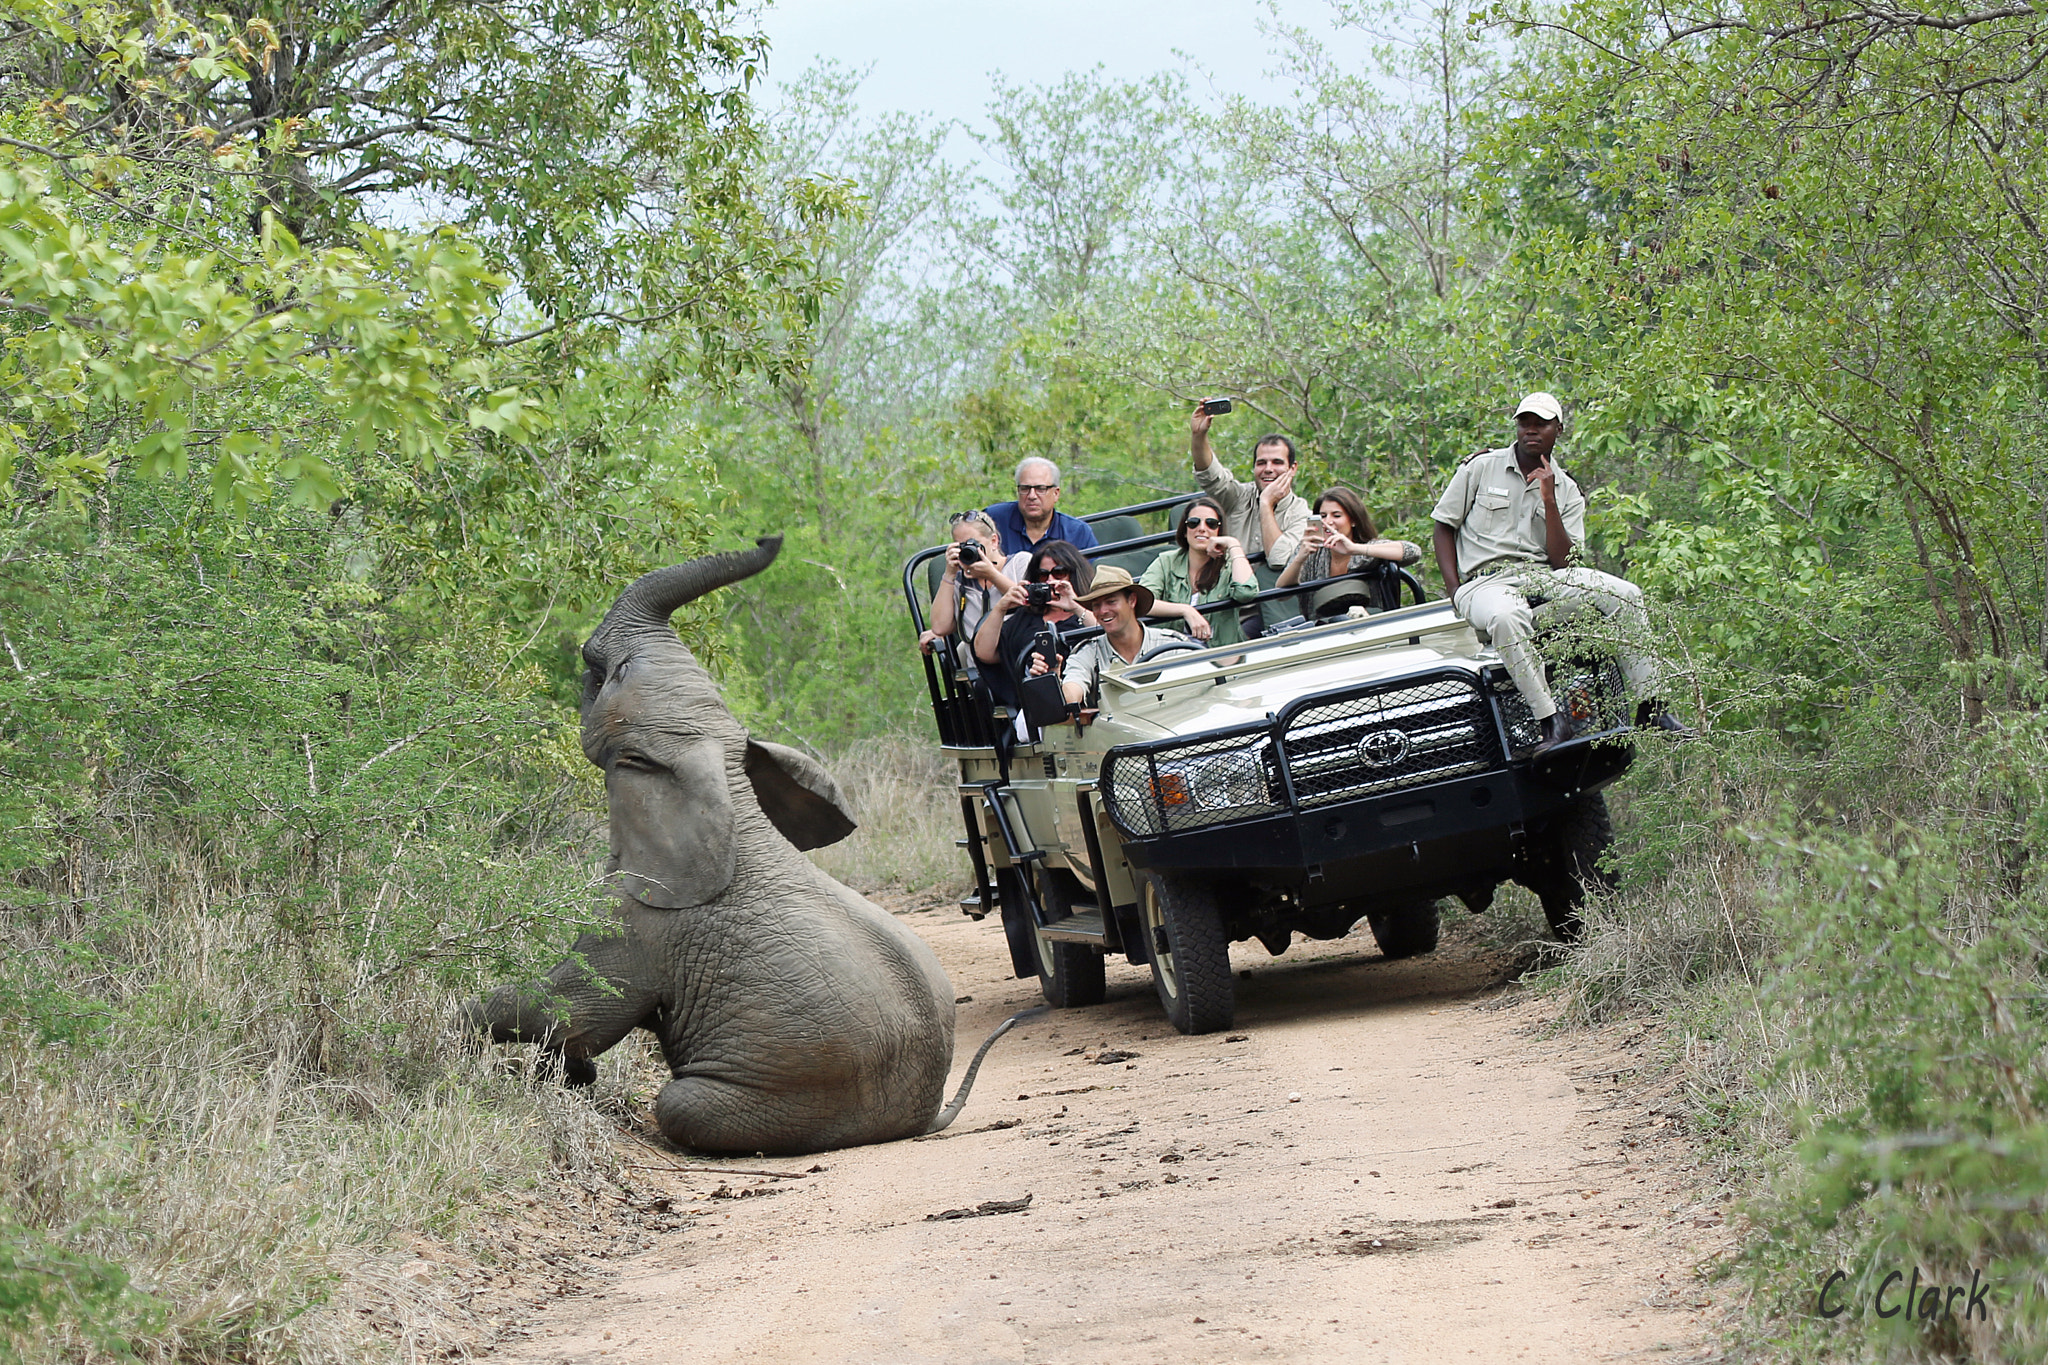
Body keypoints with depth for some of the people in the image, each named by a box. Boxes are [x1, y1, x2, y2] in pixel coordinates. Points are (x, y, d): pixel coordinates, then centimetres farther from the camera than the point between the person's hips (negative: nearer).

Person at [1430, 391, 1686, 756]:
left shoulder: (1568, 492, 11)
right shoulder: (1481, 468, 5)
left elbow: (1562, 562, -1)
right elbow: (1443, 527, 7)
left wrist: (1549, 501, -11)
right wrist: (1455, 591, -6)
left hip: (1543, 575, 4)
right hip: (1485, 580, -3)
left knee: (1626, 595, -18)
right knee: (1507, 618, -41)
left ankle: (1651, 706, -12)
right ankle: (1550, 720, -37)